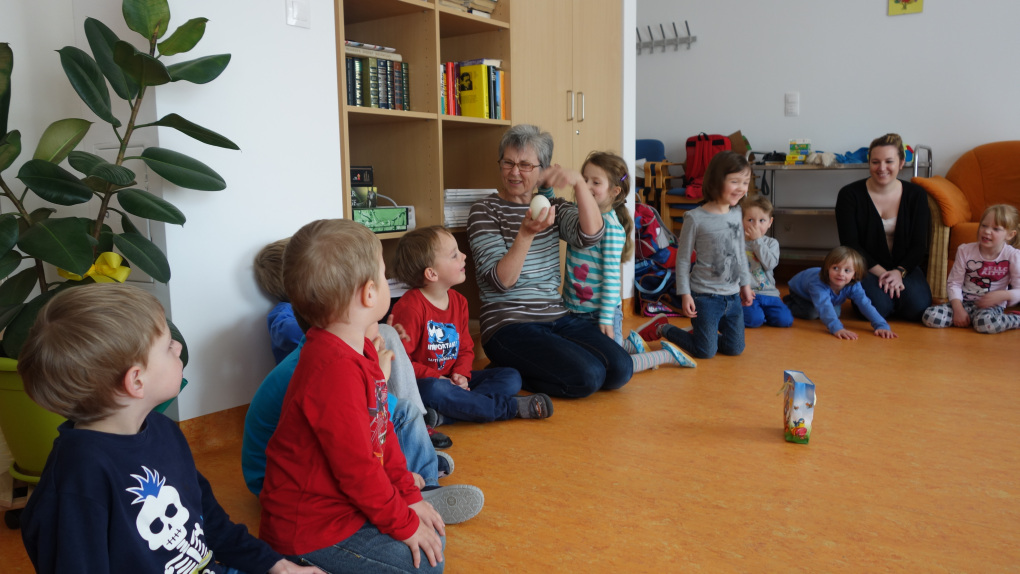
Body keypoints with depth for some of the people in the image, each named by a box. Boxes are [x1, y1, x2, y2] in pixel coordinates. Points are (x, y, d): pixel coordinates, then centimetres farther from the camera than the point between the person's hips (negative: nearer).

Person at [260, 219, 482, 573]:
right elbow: (356, 467, -24)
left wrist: (409, 496, 8)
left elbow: (382, 434, 11)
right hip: (310, 532, -9)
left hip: (343, 506, 9)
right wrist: (403, 523, -12)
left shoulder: (361, 350, 4)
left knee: (434, 537, 10)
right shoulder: (336, 370, -30)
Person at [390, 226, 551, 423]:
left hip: (450, 380, 8)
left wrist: (460, 374, -6)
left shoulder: (458, 301, 8)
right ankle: (511, 407, -30)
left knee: (511, 377, -4)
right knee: (433, 390, -42)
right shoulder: (410, 307, -16)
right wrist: (436, 377, -22)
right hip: (423, 383, -8)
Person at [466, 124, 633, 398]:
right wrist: (526, 233, -26)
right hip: (509, 324, -6)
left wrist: (579, 182, -22)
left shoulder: (553, 206, 13)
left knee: (620, 370, -12)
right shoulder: (485, 211, -2)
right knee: (586, 376, -24)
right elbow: (500, 282, -13)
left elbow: (590, 235, -10)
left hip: (558, 317, 6)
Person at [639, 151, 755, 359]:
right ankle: (662, 328, 21)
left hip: (733, 295, 6)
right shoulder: (695, 218, -16)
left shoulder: (736, 213, 3)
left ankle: (697, 332, 34)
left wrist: (745, 283, 17)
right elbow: (683, 258, -10)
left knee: (735, 349, 11)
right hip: (705, 296, -6)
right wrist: (685, 293, -12)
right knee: (706, 352, 1)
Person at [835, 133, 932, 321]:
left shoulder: (916, 194, 2)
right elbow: (850, 244, -9)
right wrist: (881, 272, -19)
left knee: (917, 307, -24)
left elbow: (919, 245, 1)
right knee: (879, 306, -30)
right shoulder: (850, 195, -6)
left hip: (905, 267, 3)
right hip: (867, 268, -3)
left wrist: (899, 271, -17)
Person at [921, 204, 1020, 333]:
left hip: (991, 306, -3)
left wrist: (1003, 295, -24)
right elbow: (954, 283, -3)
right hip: (964, 302, 3)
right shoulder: (965, 251, -2)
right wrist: (958, 309, -16)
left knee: (986, 323, -40)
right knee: (929, 317, -23)